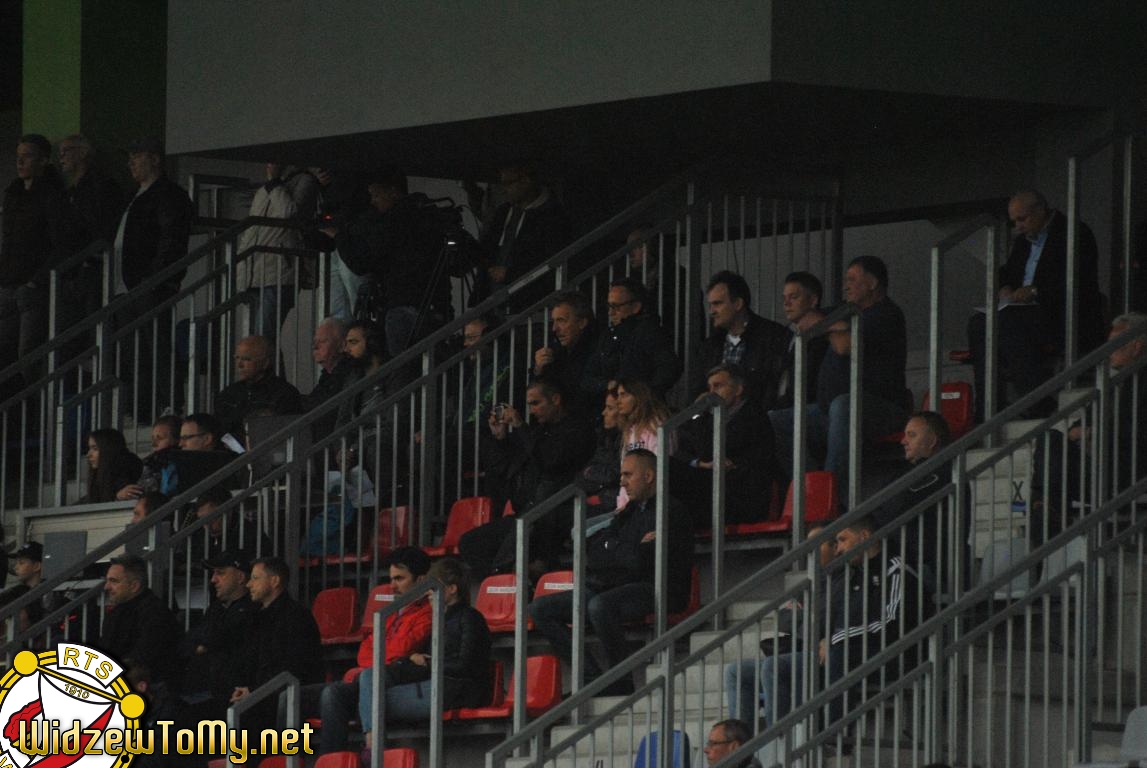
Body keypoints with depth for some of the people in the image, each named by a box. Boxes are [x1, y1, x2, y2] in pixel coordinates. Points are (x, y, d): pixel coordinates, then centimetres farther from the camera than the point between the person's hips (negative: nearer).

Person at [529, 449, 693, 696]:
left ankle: (620, 686, -26)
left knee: (600, 605, -39)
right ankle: (593, 676, -12)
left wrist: (612, 549, 2)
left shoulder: (672, 511, -6)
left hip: (658, 592, -9)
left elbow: (641, 562, -17)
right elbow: (592, 552, 12)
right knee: (540, 609, 0)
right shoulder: (630, 511, 20)